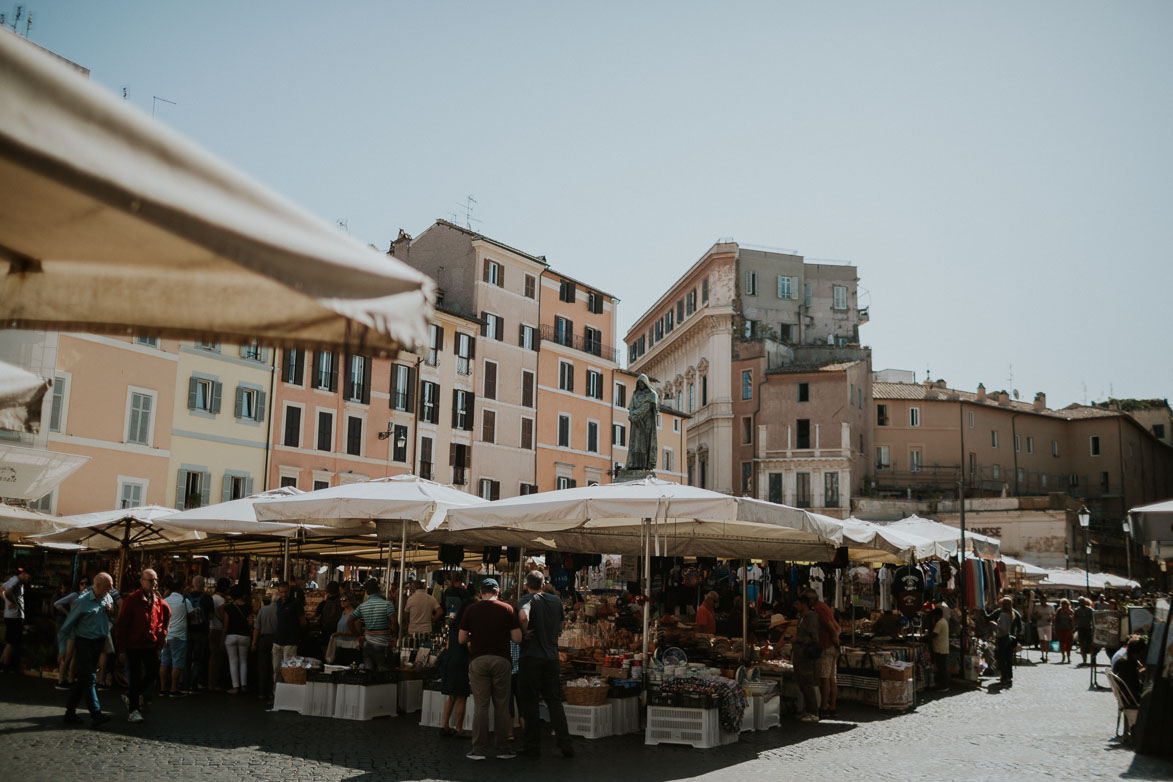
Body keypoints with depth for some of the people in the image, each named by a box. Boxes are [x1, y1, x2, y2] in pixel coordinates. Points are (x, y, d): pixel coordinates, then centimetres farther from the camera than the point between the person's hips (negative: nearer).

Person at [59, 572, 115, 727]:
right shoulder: (82, 601, -13)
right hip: (84, 642, -6)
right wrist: (71, 640, 5)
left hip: (99, 642, 6)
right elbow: (70, 622, -2)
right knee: (89, 678, -11)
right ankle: (95, 713, -15)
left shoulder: (108, 598, 6)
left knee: (82, 677, 12)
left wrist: (110, 610, -2)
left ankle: (70, 711, 20)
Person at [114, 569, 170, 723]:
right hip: (134, 645, -5)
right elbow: (121, 625, -9)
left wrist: (162, 635, 13)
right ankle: (133, 710, 11)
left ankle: (132, 695, 30)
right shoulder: (131, 600, -10)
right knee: (135, 677, -1)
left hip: (151, 646, 5)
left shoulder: (159, 602, 5)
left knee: (153, 674, 5)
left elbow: (167, 614, 25)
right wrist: (122, 649, -11)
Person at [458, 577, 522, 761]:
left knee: (481, 706, 3)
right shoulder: (507, 609, 0)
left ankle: (478, 750, 4)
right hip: (501, 660, 0)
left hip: (478, 661, 0)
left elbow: (461, 639, 2)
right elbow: (517, 638, -3)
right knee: (501, 707, 7)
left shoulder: (471, 610, 1)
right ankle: (503, 749, 11)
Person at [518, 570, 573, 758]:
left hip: (531, 657, -5)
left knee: (529, 702, 6)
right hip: (552, 657, 5)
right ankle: (565, 744, 5)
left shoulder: (528, 599, -9)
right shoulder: (556, 600, 9)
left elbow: (523, 616, -31)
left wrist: (524, 632, -15)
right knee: (555, 701, 11)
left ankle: (533, 745, 10)